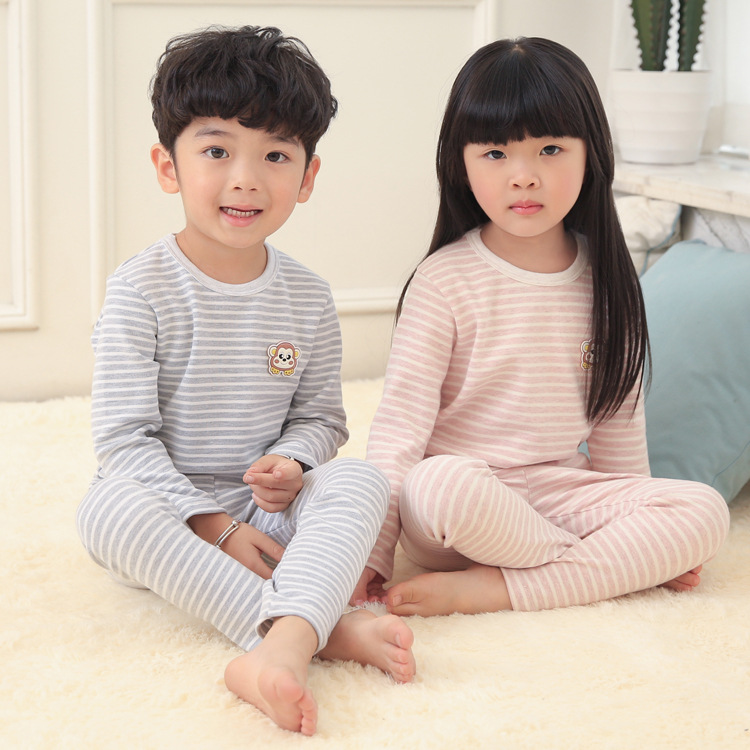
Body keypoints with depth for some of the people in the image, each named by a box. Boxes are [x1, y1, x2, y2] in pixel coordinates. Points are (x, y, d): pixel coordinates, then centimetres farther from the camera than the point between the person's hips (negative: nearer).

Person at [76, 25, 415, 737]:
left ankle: (282, 645, -51)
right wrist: (214, 528, -21)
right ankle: (327, 626, -40)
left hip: (266, 512, 3)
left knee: (362, 479, -25)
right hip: (166, 519, -3)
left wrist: (291, 463, -13)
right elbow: (125, 438, -13)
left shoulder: (307, 297, 3)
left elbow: (320, 417, 12)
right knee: (106, 508, -36)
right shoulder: (141, 288, -10)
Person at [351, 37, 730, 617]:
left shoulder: (604, 279, 7)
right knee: (440, 484, -38)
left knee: (705, 511, -18)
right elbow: (401, 417, -10)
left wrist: (651, 531, 17)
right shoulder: (445, 280, -6)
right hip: (466, 494, -4)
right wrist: (374, 553, -16)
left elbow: (618, 417, 15)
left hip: (564, 492, 4)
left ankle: (494, 589, -23)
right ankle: (609, 564, -15)